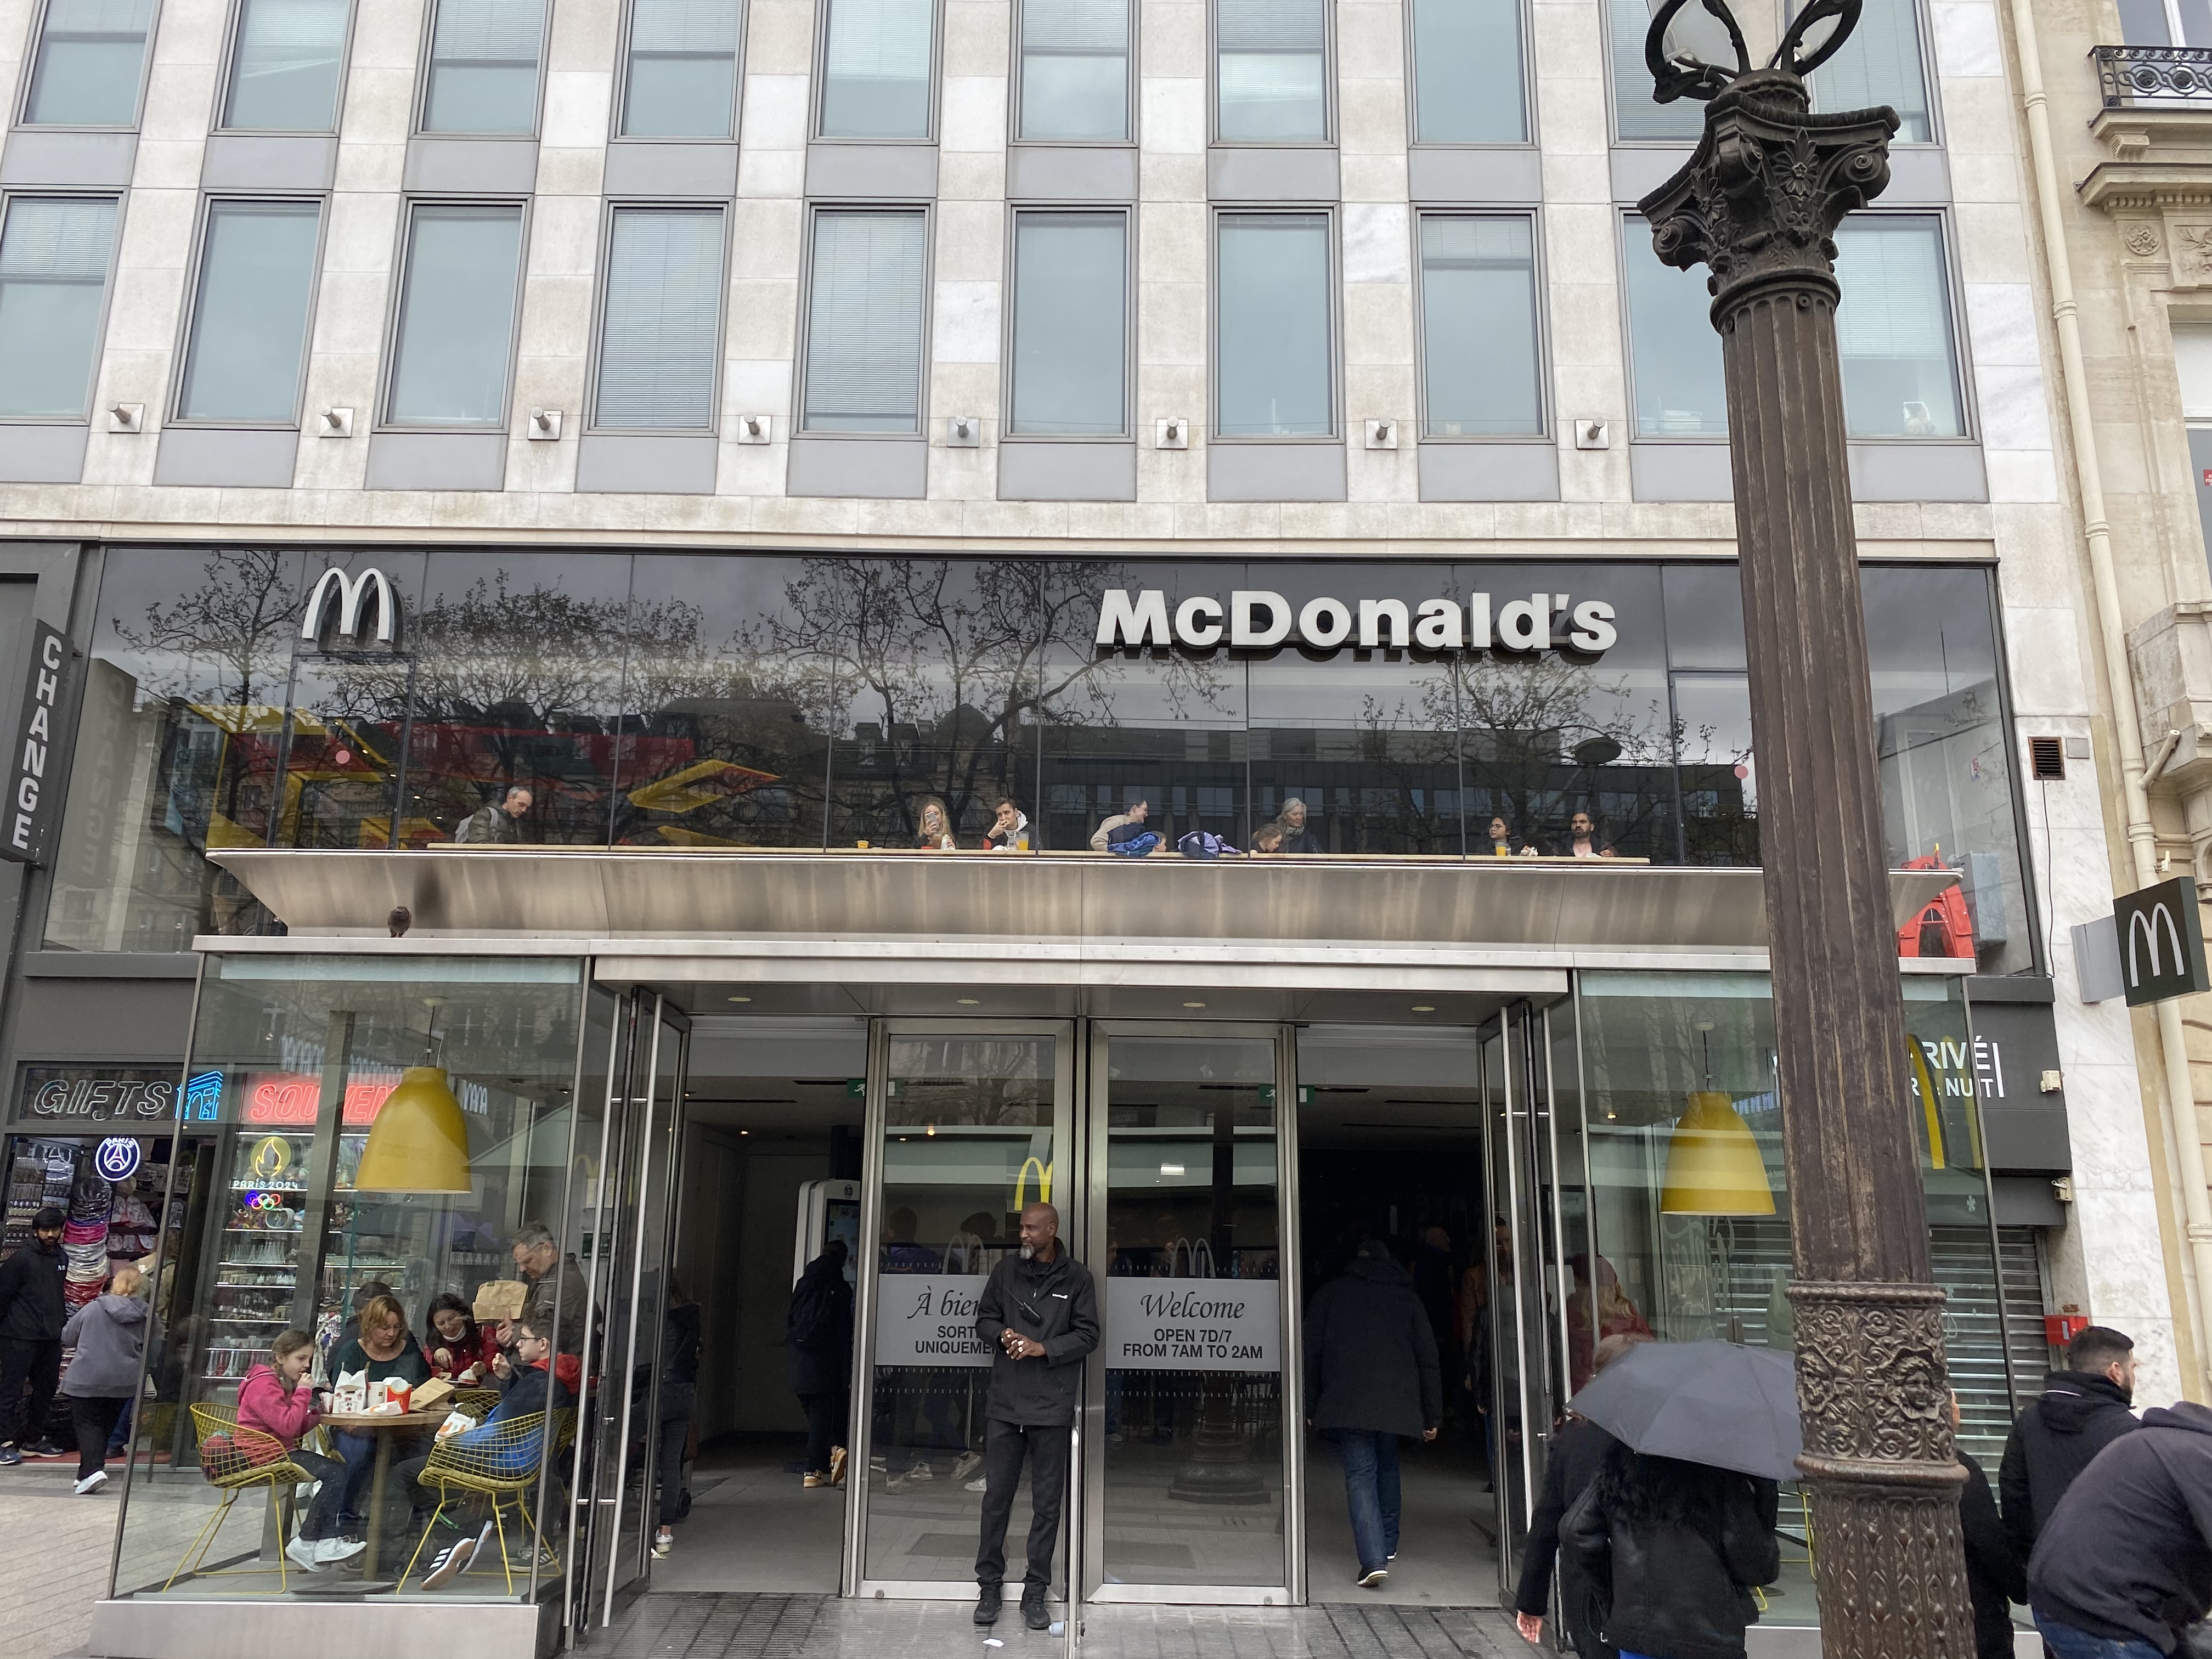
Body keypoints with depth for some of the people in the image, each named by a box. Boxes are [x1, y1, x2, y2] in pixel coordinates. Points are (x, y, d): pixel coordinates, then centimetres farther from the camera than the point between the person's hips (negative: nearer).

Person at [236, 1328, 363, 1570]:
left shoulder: (285, 1384, 19)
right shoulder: (264, 1385, -14)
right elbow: (287, 1426, -23)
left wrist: (318, 1412, -1)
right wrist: (303, 1393, -15)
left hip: (282, 1450, 10)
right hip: (263, 1454, -10)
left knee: (343, 1471, -3)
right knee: (335, 1473, -20)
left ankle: (326, 1540, -8)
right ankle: (306, 1543, -10)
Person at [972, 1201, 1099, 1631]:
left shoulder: (1076, 1277, -2)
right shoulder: (1006, 1271, 5)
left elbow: (1088, 1334, -1)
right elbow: (984, 1319, 12)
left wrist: (1043, 1348, -13)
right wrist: (1003, 1334, -9)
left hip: (1052, 1404, -2)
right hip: (1005, 1402, 2)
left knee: (1047, 1501, 5)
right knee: (996, 1495, 7)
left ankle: (1035, 1592, 16)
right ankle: (989, 1586, 19)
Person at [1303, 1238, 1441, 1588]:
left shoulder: (1329, 1293, 8)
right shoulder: (1407, 1297, 13)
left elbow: (1310, 1353, 4)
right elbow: (1428, 1358, 12)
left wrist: (1309, 1407, 9)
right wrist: (1432, 1415, 16)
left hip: (1346, 1401, -2)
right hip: (1396, 1401, 3)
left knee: (1360, 1473, -2)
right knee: (1387, 1466, 22)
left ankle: (1374, 1560, -15)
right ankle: (1388, 1546, 27)